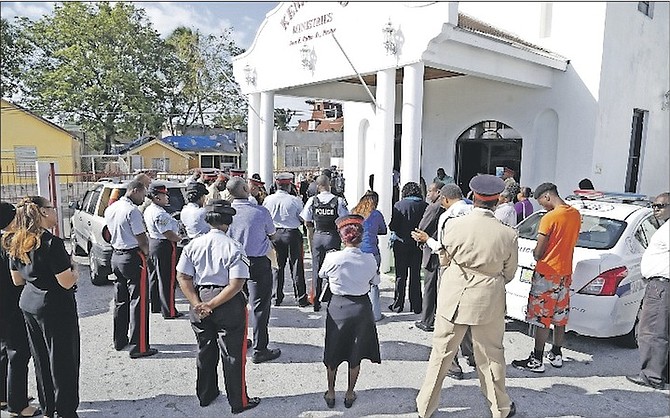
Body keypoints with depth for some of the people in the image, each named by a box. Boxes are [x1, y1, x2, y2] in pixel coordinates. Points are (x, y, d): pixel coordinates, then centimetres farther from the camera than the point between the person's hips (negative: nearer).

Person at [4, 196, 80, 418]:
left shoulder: (16, 244, 3)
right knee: (63, 360, 5)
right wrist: (73, 268, -3)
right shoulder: (52, 243, -22)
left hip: (28, 304, 8)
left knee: (40, 359, 19)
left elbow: (17, 280, 11)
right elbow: (67, 282, -21)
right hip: (56, 308, -8)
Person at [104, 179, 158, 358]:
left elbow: (110, 235, 18)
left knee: (120, 300, 18)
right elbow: (142, 239, -16)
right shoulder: (132, 210, -17)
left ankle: (120, 341, 28)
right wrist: (146, 251, 1)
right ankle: (139, 347, -1)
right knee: (138, 302, -4)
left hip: (116, 256, 9)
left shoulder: (110, 209, 10)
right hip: (133, 258, -9)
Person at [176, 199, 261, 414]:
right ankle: (239, 402, 21)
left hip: (200, 301, 5)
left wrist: (198, 304, -8)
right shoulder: (234, 247, -15)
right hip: (229, 307, -5)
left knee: (205, 351, 22)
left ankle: (206, 395, 38)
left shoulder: (193, 245, -2)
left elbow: (183, 278, -4)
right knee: (232, 355, 8)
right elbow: (236, 284, -21)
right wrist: (212, 305, -17)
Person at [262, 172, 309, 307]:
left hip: (274, 234, 3)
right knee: (296, 267, 5)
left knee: (277, 266, 14)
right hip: (292, 234, -3)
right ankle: (301, 298, 10)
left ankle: (277, 298, 20)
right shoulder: (295, 200, -14)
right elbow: (302, 219, -3)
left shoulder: (268, 200, -4)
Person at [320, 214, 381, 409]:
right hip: (361, 307, 1)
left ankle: (331, 393, 32)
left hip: (338, 307, -1)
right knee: (355, 353, 18)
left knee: (333, 351, 18)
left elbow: (322, 276, 0)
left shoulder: (333, 258, -19)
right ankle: (350, 394, 31)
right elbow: (375, 282, 3)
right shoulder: (370, 259, -13)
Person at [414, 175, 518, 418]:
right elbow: (509, 274, 2)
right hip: (488, 301, 0)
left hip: (453, 297, 0)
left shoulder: (453, 226, -13)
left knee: (441, 352, 13)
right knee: (491, 355, 18)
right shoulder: (508, 235, -11)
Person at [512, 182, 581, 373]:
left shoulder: (550, 218, -20)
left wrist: (535, 254, 4)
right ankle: (556, 355, 28)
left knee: (541, 319, -1)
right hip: (565, 272, 8)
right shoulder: (576, 214, 4)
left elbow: (538, 253, -16)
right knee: (559, 317, 17)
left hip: (547, 273, -8)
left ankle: (536, 361, 6)